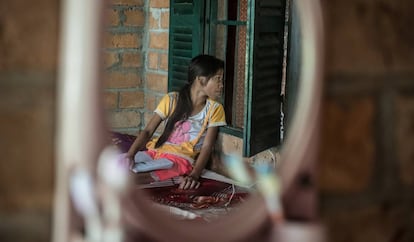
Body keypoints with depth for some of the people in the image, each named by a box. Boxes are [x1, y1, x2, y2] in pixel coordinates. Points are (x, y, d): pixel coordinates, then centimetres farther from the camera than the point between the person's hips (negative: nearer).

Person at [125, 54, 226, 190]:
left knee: (130, 178, -30)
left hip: (180, 158, -3)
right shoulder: (171, 100, 5)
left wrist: (194, 175, -19)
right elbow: (148, 131, 3)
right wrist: (130, 155, -14)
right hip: (155, 151, 3)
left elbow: (207, 147, -3)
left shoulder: (214, 109, 2)